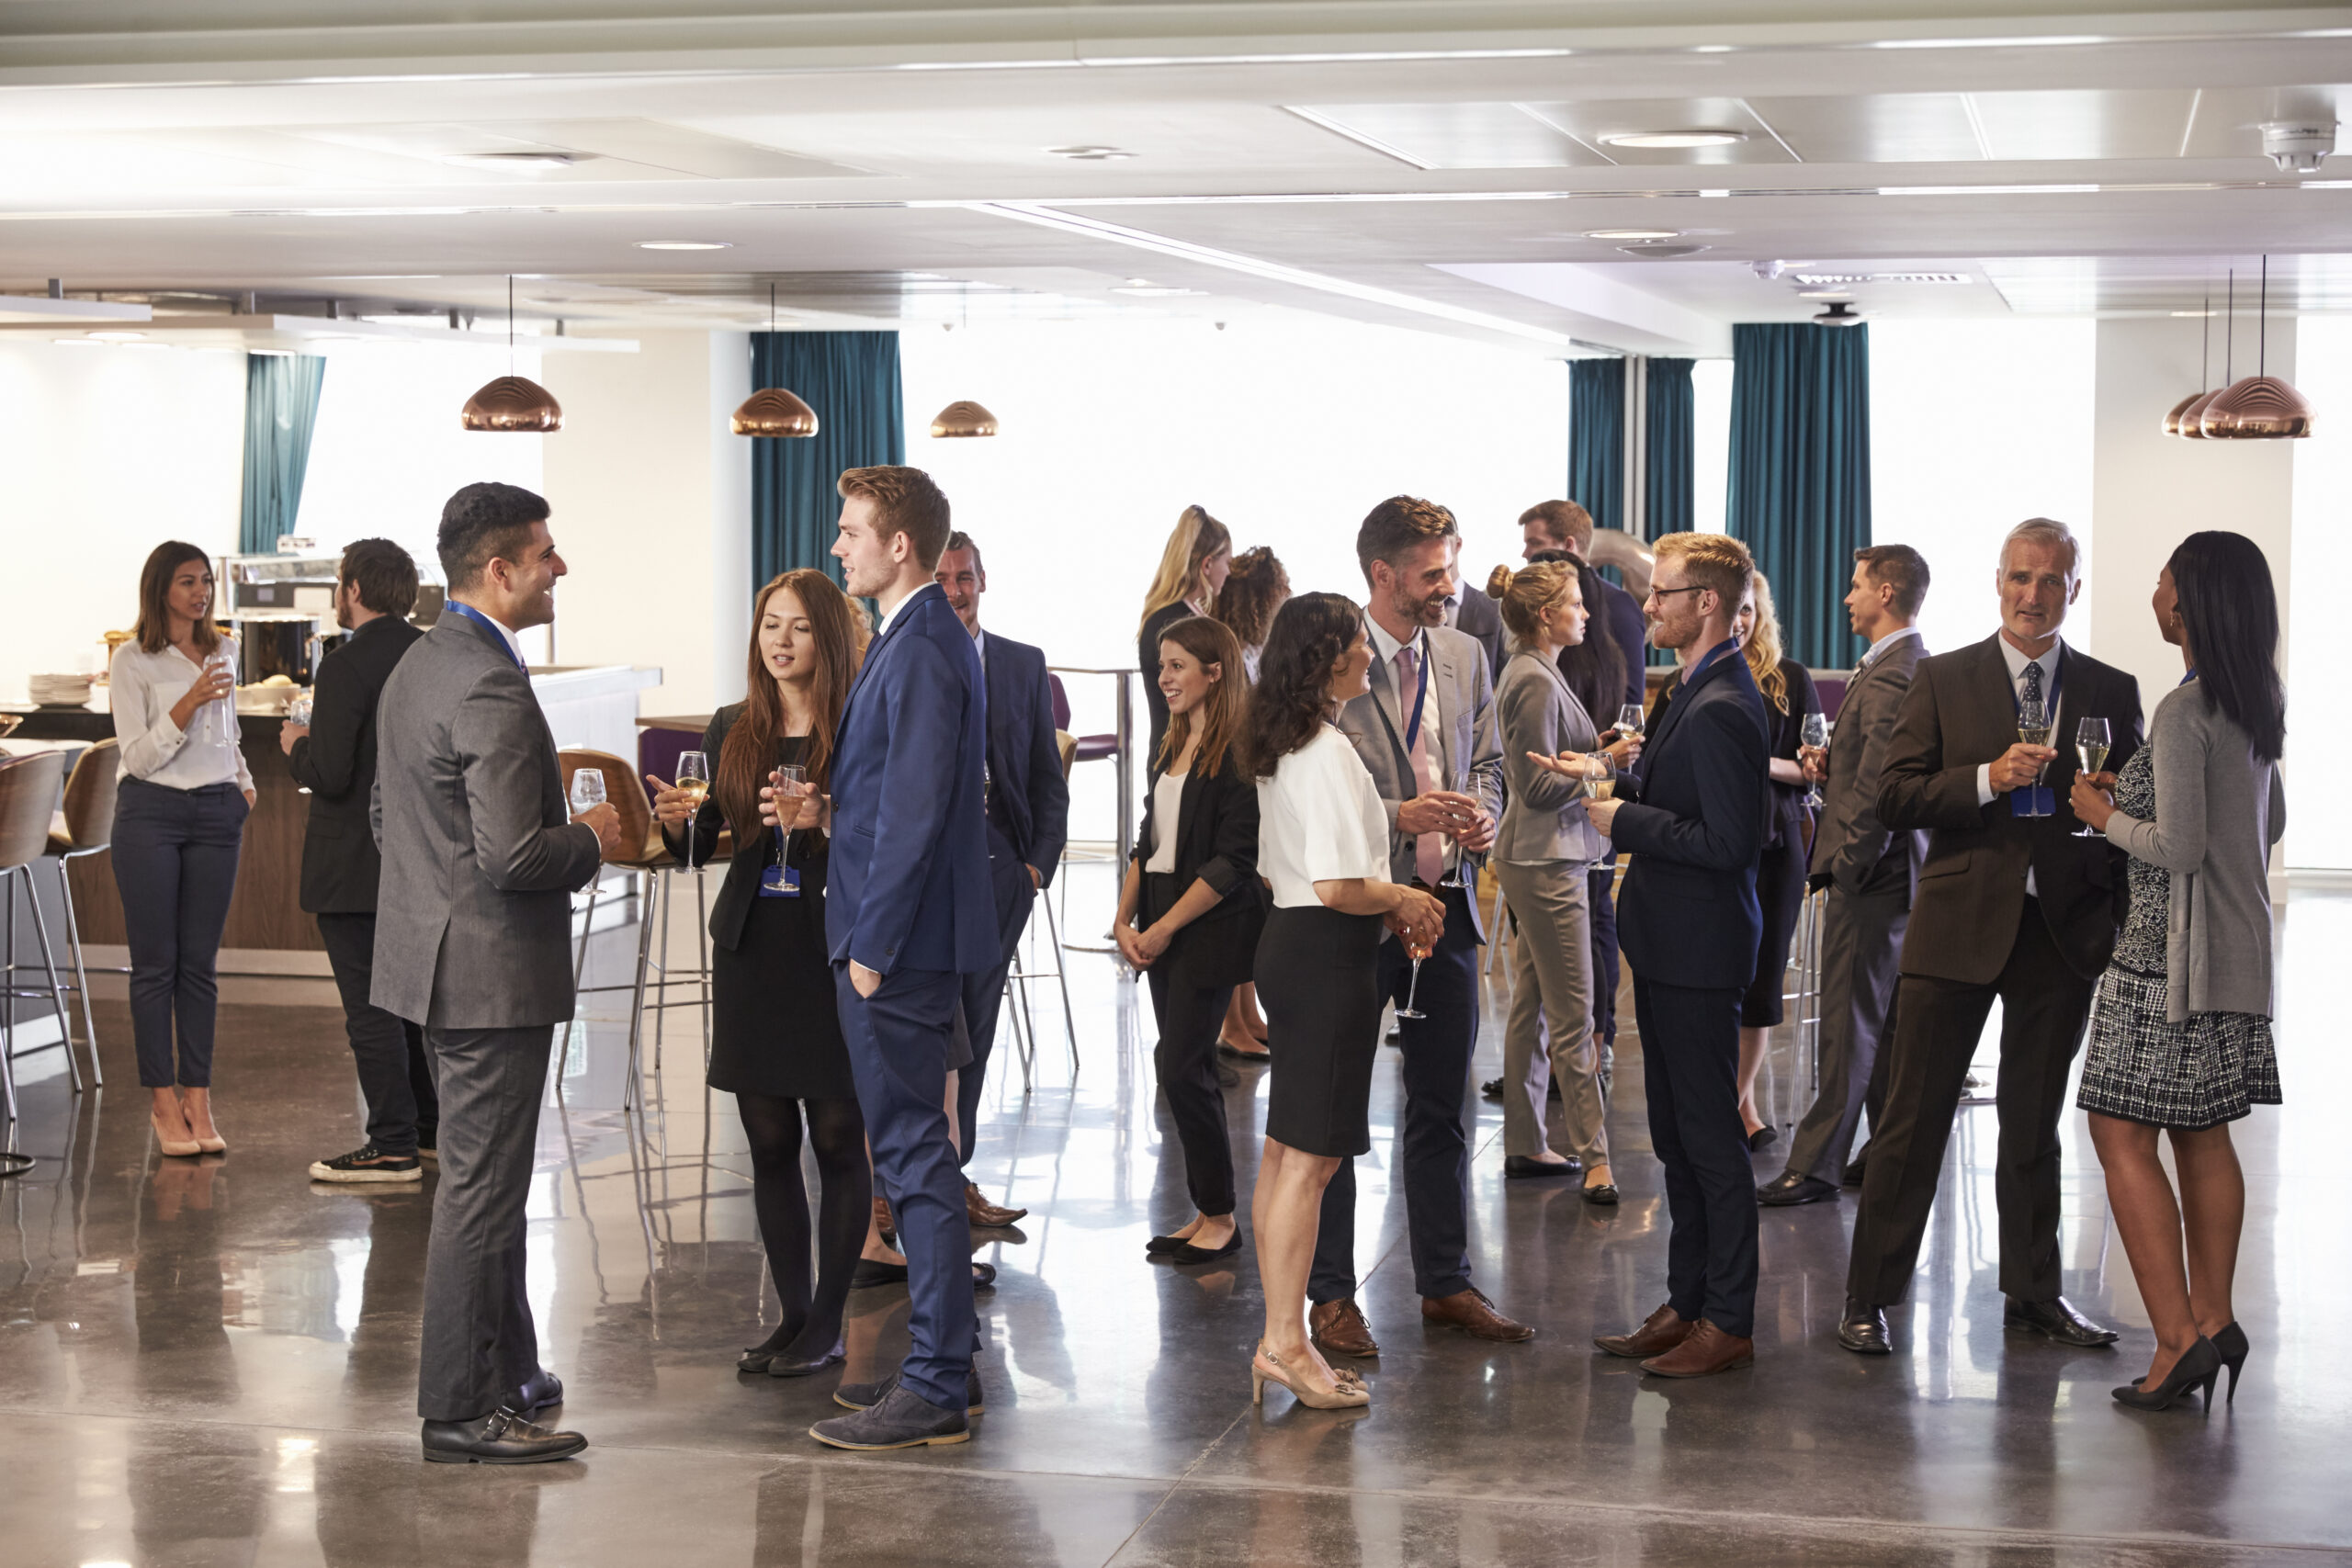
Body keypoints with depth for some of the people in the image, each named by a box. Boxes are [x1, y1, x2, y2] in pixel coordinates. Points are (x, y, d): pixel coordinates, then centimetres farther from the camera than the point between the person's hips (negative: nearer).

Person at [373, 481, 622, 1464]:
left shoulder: (417, 665, 11)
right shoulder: (492, 687, -21)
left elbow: (385, 817, 20)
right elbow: (513, 856, -27)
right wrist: (591, 839, -8)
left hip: (436, 955, 11)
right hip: (493, 970, -10)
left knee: (486, 1179, 19)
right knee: (482, 1188, -3)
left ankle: (506, 1371, 30)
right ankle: (460, 1410, 4)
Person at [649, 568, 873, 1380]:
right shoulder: (733, 730, 9)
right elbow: (702, 845, 12)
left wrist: (830, 821, -24)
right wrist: (678, 821, -9)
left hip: (835, 952, -4)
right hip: (753, 949, 5)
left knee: (838, 1140, 1)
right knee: (769, 1143, 9)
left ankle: (827, 1324, 11)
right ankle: (793, 1313, 21)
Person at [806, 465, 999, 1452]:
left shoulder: (921, 652, -17)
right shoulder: (919, 639, 15)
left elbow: (912, 813, -21)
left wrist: (872, 946, -19)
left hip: (899, 943, -11)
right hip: (902, 939, 11)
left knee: (914, 1156, -6)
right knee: (916, 1153, 15)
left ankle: (935, 1389, -1)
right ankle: (944, 1361, 23)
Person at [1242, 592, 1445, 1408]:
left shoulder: (1281, 748, 13)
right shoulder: (1330, 753, -18)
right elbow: (1338, 887, -23)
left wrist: (1386, 908, 14)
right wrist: (1406, 899, -6)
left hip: (1288, 942, 10)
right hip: (1328, 955, -10)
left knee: (1285, 1150, 12)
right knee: (1311, 1155, -5)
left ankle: (1281, 1341, 19)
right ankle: (1285, 1345, -1)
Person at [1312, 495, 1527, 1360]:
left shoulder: (1464, 657, 9)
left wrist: (1482, 812, -4)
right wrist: (1395, 817, -20)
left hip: (1447, 906, 6)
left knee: (1441, 1107, 13)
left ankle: (1446, 1284, 24)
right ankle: (1332, 1295, 15)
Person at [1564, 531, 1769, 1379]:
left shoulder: (1721, 709, -20)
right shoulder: (1698, 692, 13)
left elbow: (1724, 841, -24)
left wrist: (1624, 819, -16)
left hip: (1699, 953, -10)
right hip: (1671, 946, 10)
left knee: (1711, 1141, -1)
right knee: (1677, 1139, 16)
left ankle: (1728, 1323, 7)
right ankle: (1688, 1306, 25)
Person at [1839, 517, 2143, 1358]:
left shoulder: (2111, 691, 8)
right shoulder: (1942, 679, 3)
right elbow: (1894, 797, -4)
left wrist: (2121, 914, -5)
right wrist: (1987, 779, -17)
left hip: (2063, 931, 2)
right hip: (1959, 926, -2)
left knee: (2036, 1122, 12)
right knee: (1913, 1118, 0)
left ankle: (2034, 1294, 24)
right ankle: (1868, 1298, 7)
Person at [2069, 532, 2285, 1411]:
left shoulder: (2184, 713, -19)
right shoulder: (2258, 705, 10)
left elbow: (2177, 847, -21)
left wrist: (2106, 815, -4)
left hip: (2172, 951, -9)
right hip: (2238, 943, 9)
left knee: (2121, 1133, -5)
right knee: (2202, 1132, 15)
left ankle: (2177, 1338, -7)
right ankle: (2213, 1319, 19)